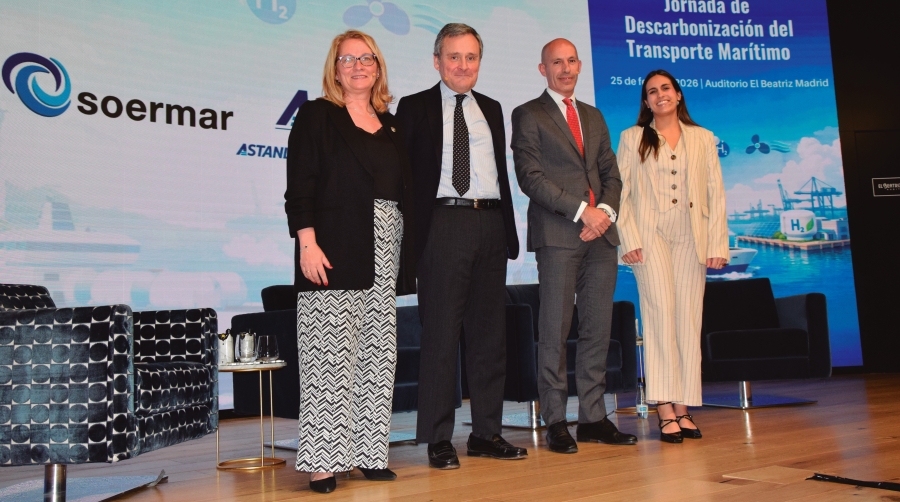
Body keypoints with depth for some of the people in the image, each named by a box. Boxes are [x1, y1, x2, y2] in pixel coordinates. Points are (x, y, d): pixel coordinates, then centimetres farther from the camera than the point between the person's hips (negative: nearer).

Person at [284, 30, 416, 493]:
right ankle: (322, 460, 2)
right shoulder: (316, 115, 3)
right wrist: (307, 244, -17)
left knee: (377, 355, 7)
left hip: (385, 254, 6)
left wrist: (407, 253, 10)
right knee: (329, 355, -5)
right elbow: (299, 187, -6)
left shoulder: (389, 124, 18)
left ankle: (367, 452, 16)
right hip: (334, 250, -5)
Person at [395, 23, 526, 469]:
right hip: (443, 225, -5)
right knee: (441, 333, -2)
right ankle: (438, 439, 8)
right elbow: (404, 177, -1)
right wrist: (411, 236, -10)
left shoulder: (492, 110, 18)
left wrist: (509, 230, 12)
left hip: (491, 223, 5)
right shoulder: (414, 108, 4)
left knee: (490, 332, 8)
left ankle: (486, 433, 19)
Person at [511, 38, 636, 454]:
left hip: (601, 233, 6)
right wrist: (582, 211, -13)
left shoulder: (594, 117, 22)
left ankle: (593, 418, 14)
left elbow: (611, 174, 18)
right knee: (555, 331, -3)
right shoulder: (528, 116, 4)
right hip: (557, 234, -5)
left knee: (598, 329, 6)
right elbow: (531, 177, -7)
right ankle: (555, 422, 5)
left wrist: (606, 210, -3)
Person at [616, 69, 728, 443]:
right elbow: (621, 191, 2)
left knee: (689, 320, 0)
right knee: (661, 315, -12)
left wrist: (717, 244, 1)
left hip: (691, 238, 2)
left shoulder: (703, 139, 14)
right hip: (651, 234, -2)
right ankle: (665, 409, -10)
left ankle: (683, 408, 6)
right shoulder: (632, 138, 9)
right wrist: (630, 239, -9)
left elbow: (716, 194, 10)